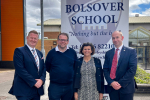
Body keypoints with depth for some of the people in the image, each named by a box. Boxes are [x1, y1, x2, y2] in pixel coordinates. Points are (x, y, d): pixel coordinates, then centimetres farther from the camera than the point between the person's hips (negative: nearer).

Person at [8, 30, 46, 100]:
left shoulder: (39, 53, 15)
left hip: (38, 89, 6)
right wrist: (34, 82, -16)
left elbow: (43, 68, 12)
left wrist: (41, 80, -8)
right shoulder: (19, 51, -6)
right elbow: (20, 69, -15)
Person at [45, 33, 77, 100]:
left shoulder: (72, 52, 2)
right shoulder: (51, 52, -2)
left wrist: (70, 74, 3)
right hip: (55, 86, -2)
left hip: (69, 86, 2)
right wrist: (55, 74, 5)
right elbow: (47, 68, 6)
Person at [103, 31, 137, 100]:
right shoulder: (108, 53, 8)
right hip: (112, 87, 3)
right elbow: (105, 69, 4)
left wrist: (121, 83, -14)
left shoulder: (131, 51, -2)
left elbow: (132, 69, -10)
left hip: (126, 88, -3)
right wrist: (111, 82, -11)